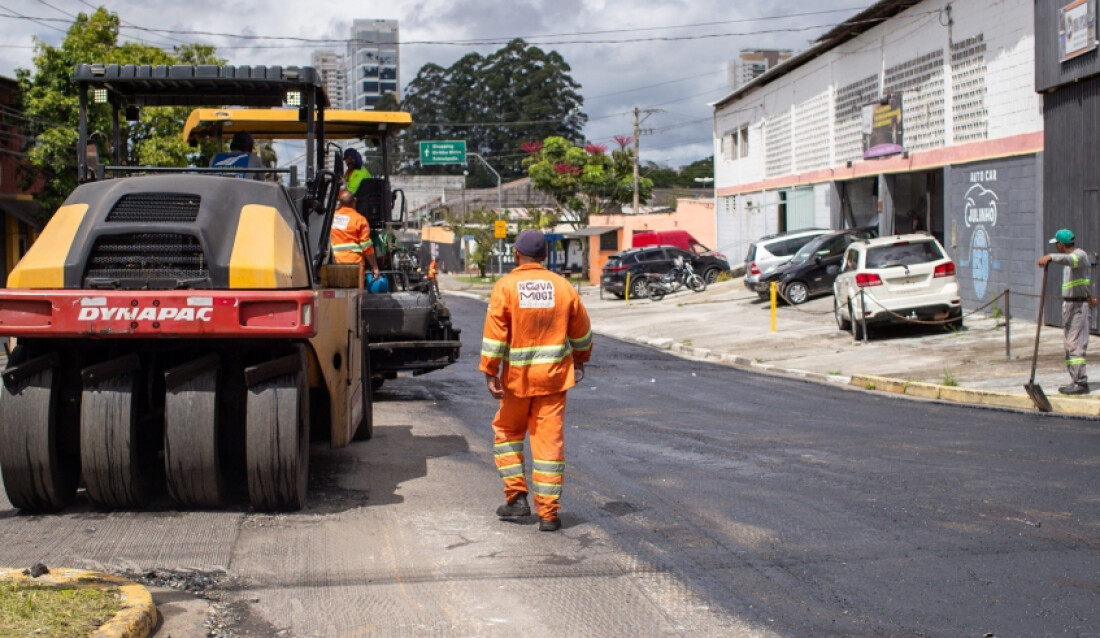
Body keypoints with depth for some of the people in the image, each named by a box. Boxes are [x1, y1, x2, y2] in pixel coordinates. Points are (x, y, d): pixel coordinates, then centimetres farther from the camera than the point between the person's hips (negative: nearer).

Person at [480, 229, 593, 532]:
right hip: (554, 376, 2)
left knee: (507, 431, 19)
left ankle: (516, 496, 12)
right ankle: (548, 513, 4)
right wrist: (580, 360, 29)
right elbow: (581, 332, 13)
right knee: (550, 442, 3)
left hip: (517, 377, -2)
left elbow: (494, 334, -11)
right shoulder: (562, 286, 2)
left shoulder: (505, 286, -6)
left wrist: (490, 373, -7)